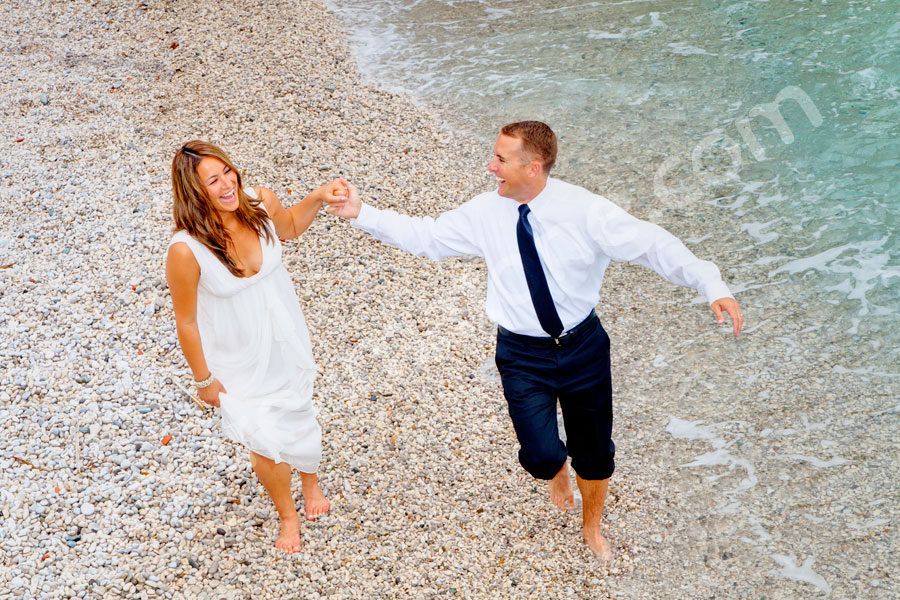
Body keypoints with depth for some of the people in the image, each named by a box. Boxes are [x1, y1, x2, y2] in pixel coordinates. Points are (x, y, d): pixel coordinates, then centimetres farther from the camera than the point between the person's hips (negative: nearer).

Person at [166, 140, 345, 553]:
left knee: (298, 419, 23)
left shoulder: (259, 202, -20)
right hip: (239, 361, -4)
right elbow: (186, 320, -18)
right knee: (266, 444, 8)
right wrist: (203, 379, -8)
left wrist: (318, 198, -11)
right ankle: (288, 515, 40)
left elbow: (290, 226, 7)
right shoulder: (186, 250, -32)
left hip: (286, 344, 4)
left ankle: (310, 481, 58)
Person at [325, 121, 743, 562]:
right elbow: (425, 237, 3)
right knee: (541, 456, -11)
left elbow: (651, 243, -18)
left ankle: (592, 526, 47)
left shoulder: (584, 210, -16)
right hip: (523, 355, 0)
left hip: (584, 346, 0)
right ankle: (556, 470, 31)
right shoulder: (484, 214, -8)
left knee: (595, 451, 14)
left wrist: (712, 286, -27)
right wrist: (362, 214, -4)